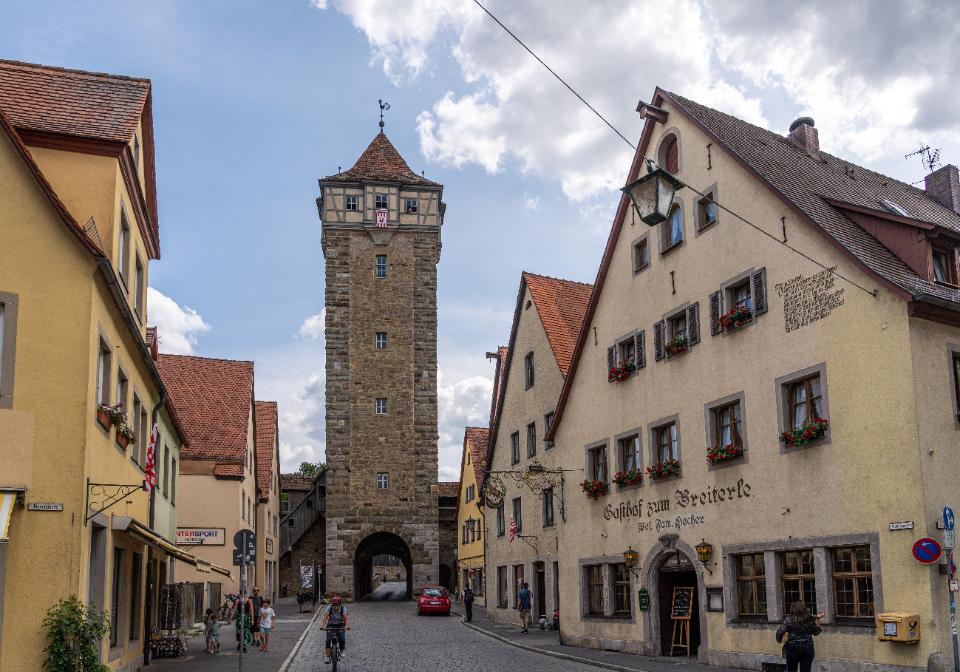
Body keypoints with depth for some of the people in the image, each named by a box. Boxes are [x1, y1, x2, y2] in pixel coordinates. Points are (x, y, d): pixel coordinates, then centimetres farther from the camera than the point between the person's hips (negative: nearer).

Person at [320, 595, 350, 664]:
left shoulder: (343, 609, -21)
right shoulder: (329, 608, -21)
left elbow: (346, 618, -33)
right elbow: (325, 617, -33)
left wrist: (347, 626, -51)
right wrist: (323, 625, -50)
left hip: (340, 626, 0)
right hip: (330, 626, 0)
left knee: (342, 639, -22)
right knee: (328, 640, -18)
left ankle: (342, 651, 6)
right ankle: (328, 657, -11)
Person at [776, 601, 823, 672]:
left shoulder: (789, 619, -7)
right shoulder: (810, 620, 3)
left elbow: (780, 631, -15)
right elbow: (816, 632, 17)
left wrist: (779, 640, 3)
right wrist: (817, 620, 22)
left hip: (793, 648, -2)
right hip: (808, 649, 2)